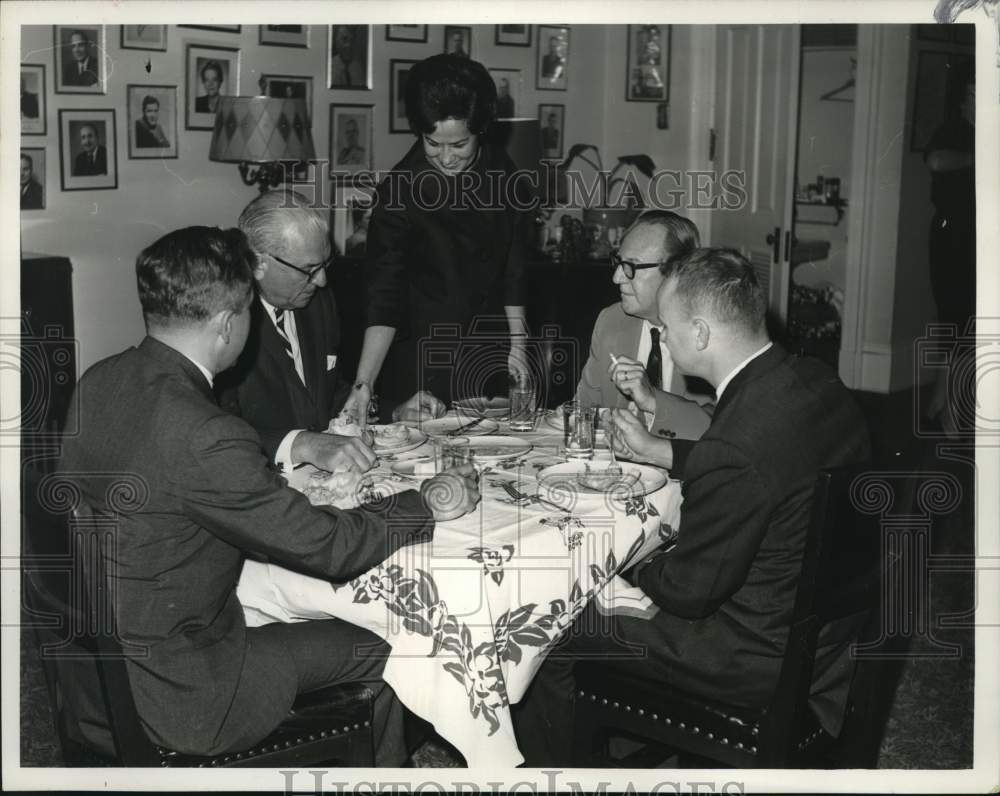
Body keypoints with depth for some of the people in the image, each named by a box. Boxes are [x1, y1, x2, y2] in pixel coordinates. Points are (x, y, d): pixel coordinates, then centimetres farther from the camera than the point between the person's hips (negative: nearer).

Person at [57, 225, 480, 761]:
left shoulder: (99, 381, -5)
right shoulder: (203, 439, -32)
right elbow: (327, 545, -23)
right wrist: (429, 505, -8)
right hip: (171, 699, -8)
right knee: (376, 651, 7)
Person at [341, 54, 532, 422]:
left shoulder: (500, 171, -1)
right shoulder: (398, 191, -14)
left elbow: (512, 271, 8)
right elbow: (384, 298, -17)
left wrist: (518, 346, 5)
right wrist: (364, 383, -26)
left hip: (488, 363, 4)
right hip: (421, 367, -4)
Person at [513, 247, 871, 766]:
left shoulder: (734, 449, -33)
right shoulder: (813, 379, -5)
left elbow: (689, 591, -21)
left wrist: (637, 569, 1)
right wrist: (655, 450, 17)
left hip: (769, 659, -9)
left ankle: (543, 767, 31)